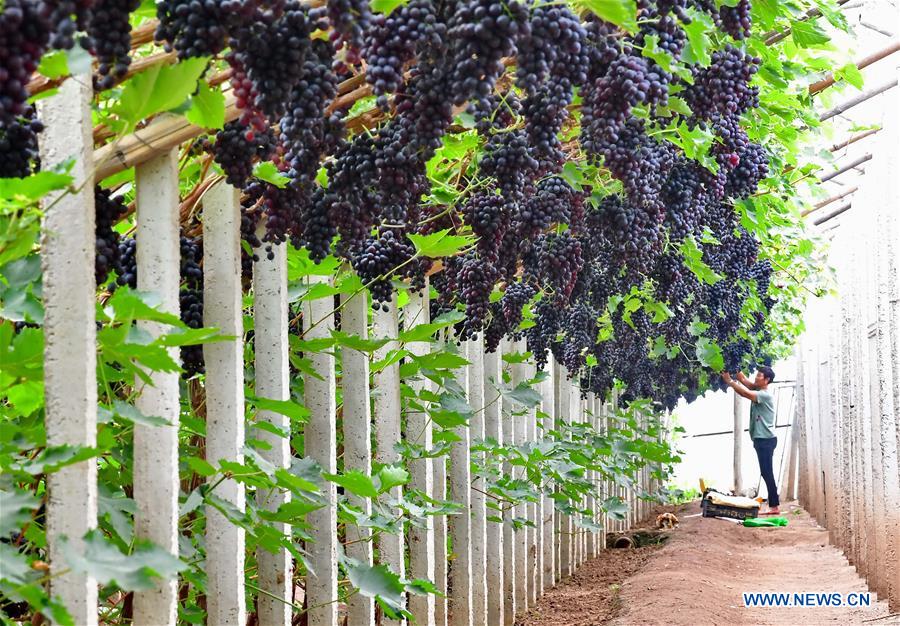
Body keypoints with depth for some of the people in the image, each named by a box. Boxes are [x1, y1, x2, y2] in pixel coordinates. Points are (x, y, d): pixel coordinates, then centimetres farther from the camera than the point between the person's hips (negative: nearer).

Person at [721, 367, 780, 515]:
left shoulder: (765, 395, -15)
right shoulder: (758, 391, 13)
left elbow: (745, 393, -25)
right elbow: (744, 380, 7)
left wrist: (729, 381, -19)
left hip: (766, 440, -10)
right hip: (761, 439, 10)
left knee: (767, 472, -9)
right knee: (766, 473, 10)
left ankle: (774, 506, -8)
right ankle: (773, 505, 13)